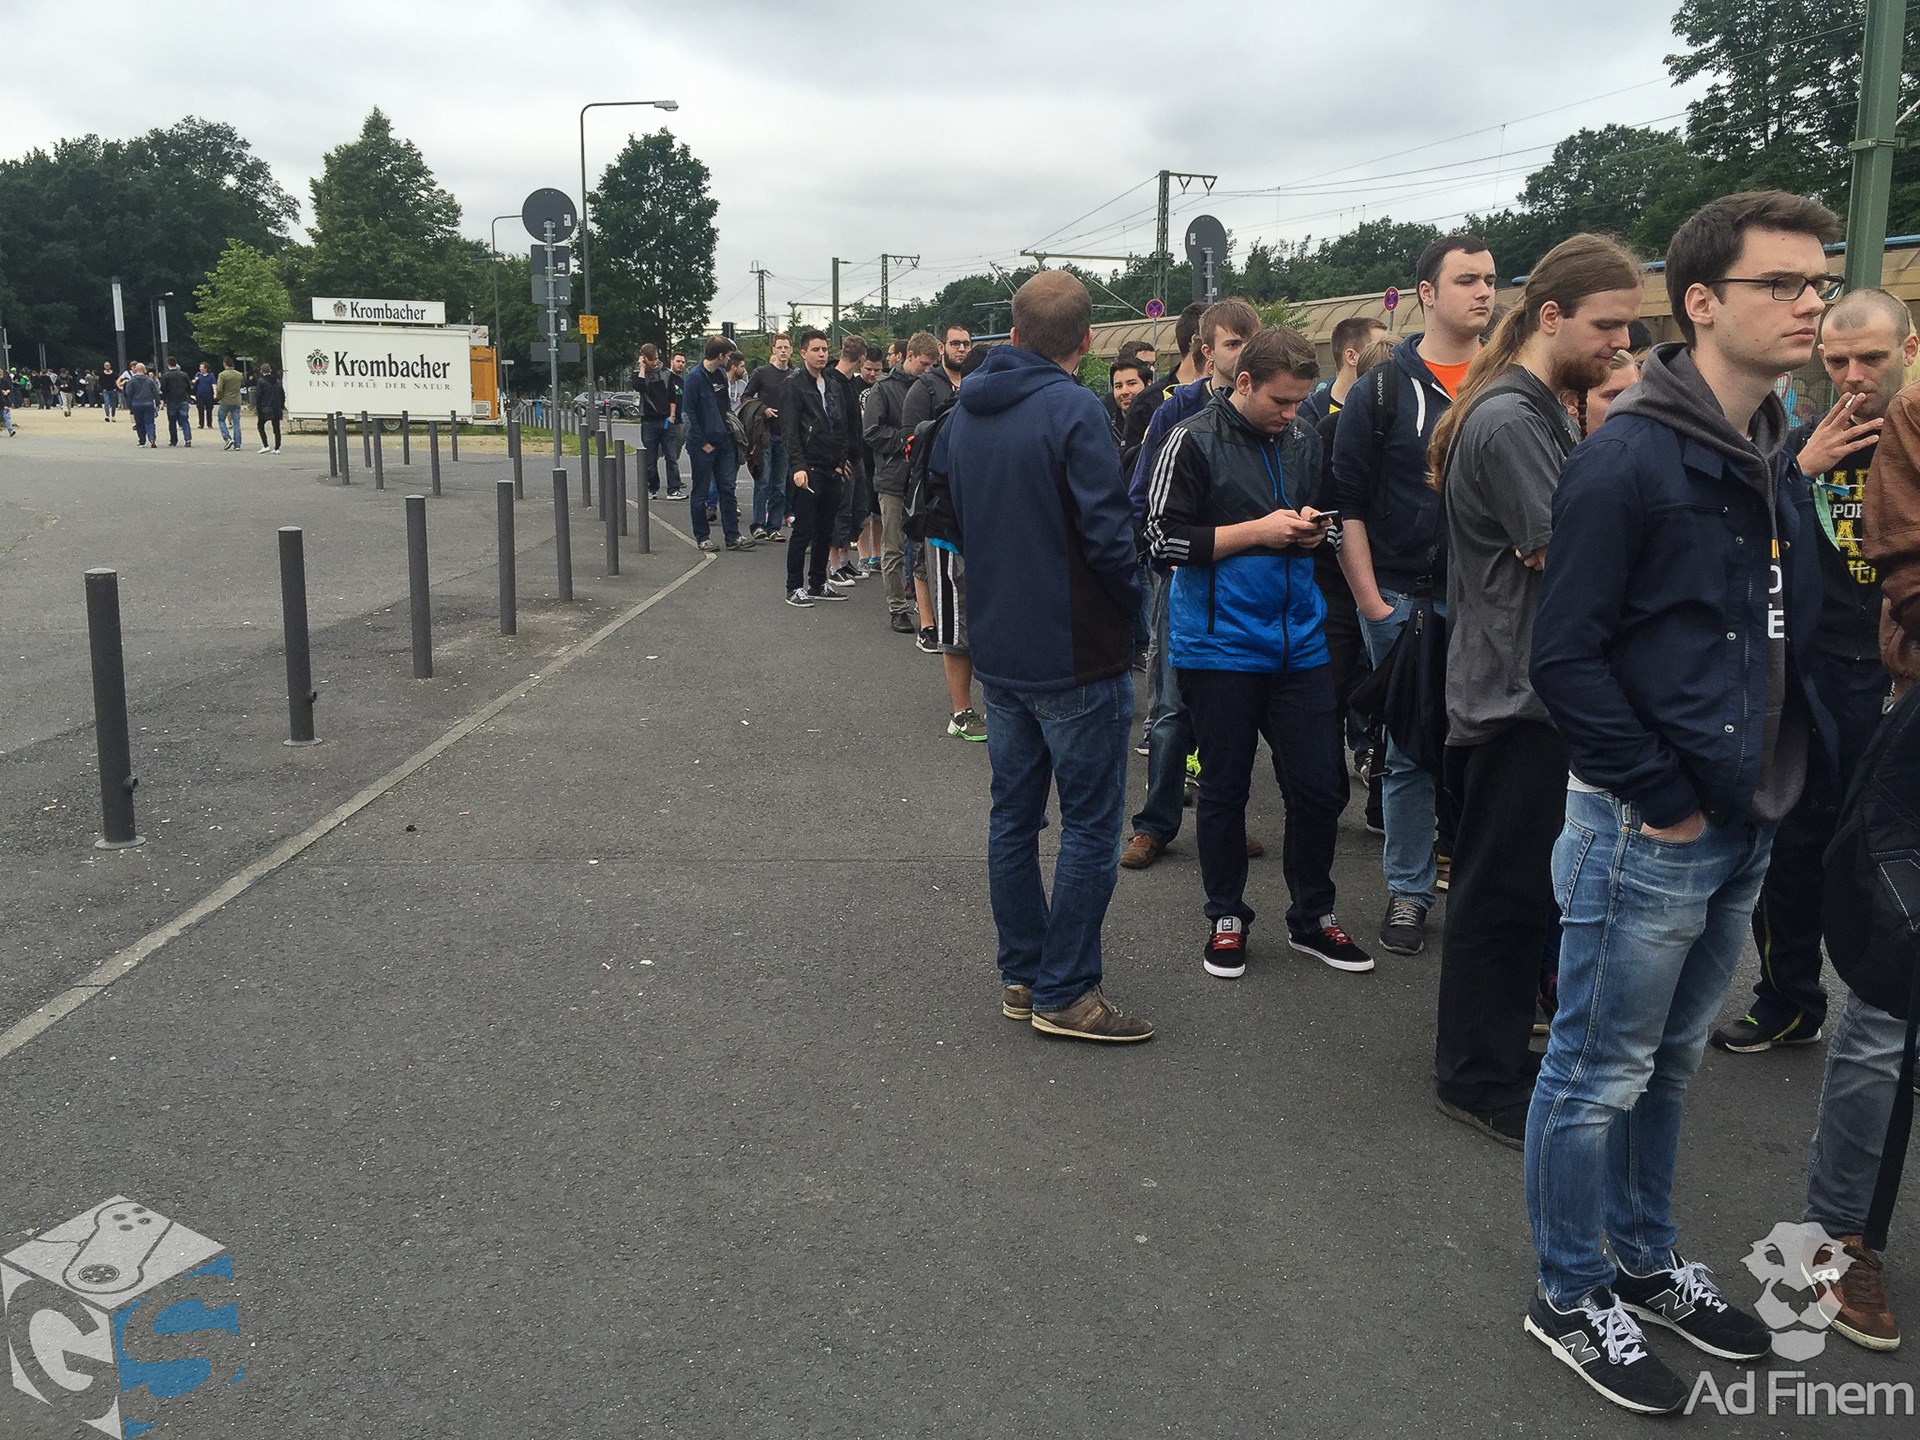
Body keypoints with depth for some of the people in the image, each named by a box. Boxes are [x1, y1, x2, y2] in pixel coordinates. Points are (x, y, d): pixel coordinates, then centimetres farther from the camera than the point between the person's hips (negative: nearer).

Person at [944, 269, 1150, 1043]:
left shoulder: (965, 412, 6)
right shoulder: (1073, 411, -17)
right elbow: (1110, 534, -21)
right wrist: (1130, 609, -4)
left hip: (997, 652, 7)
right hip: (1076, 658, -7)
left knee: (1013, 816, 15)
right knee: (1090, 825, 3)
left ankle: (1021, 978, 24)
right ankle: (1065, 993, 9)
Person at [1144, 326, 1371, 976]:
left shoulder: (1304, 441, 10)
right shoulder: (1193, 442, -6)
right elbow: (1164, 539, -12)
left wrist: (1313, 529, 0)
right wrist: (1259, 531, -14)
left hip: (1300, 641, 5)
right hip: (1221, 645, -4)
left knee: (1320, 786, 6)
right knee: (1224, 788, 8)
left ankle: (1312, 916, 24)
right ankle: (1226, 917, 24)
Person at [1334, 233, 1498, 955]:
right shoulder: (1384, 389, -1)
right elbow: (1347, 500, -1)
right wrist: (1371, 600, -7)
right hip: (1403, 598, -2)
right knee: (1410, 751, 6)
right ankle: (1408, 891, 19)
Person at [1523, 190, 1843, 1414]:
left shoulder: (1776, 459, 10)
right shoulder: (1629, 460, -17)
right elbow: (1566, 658, -19)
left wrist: (1778, 779, 7)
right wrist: (1661, 796, -16)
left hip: (1741, 828, 8)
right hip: (1646, 831, -8)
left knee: (1671, 1063, 21)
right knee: (1599, 1074, 7)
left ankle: (1645, 1260, 39)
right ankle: (1572, 1299, 24)